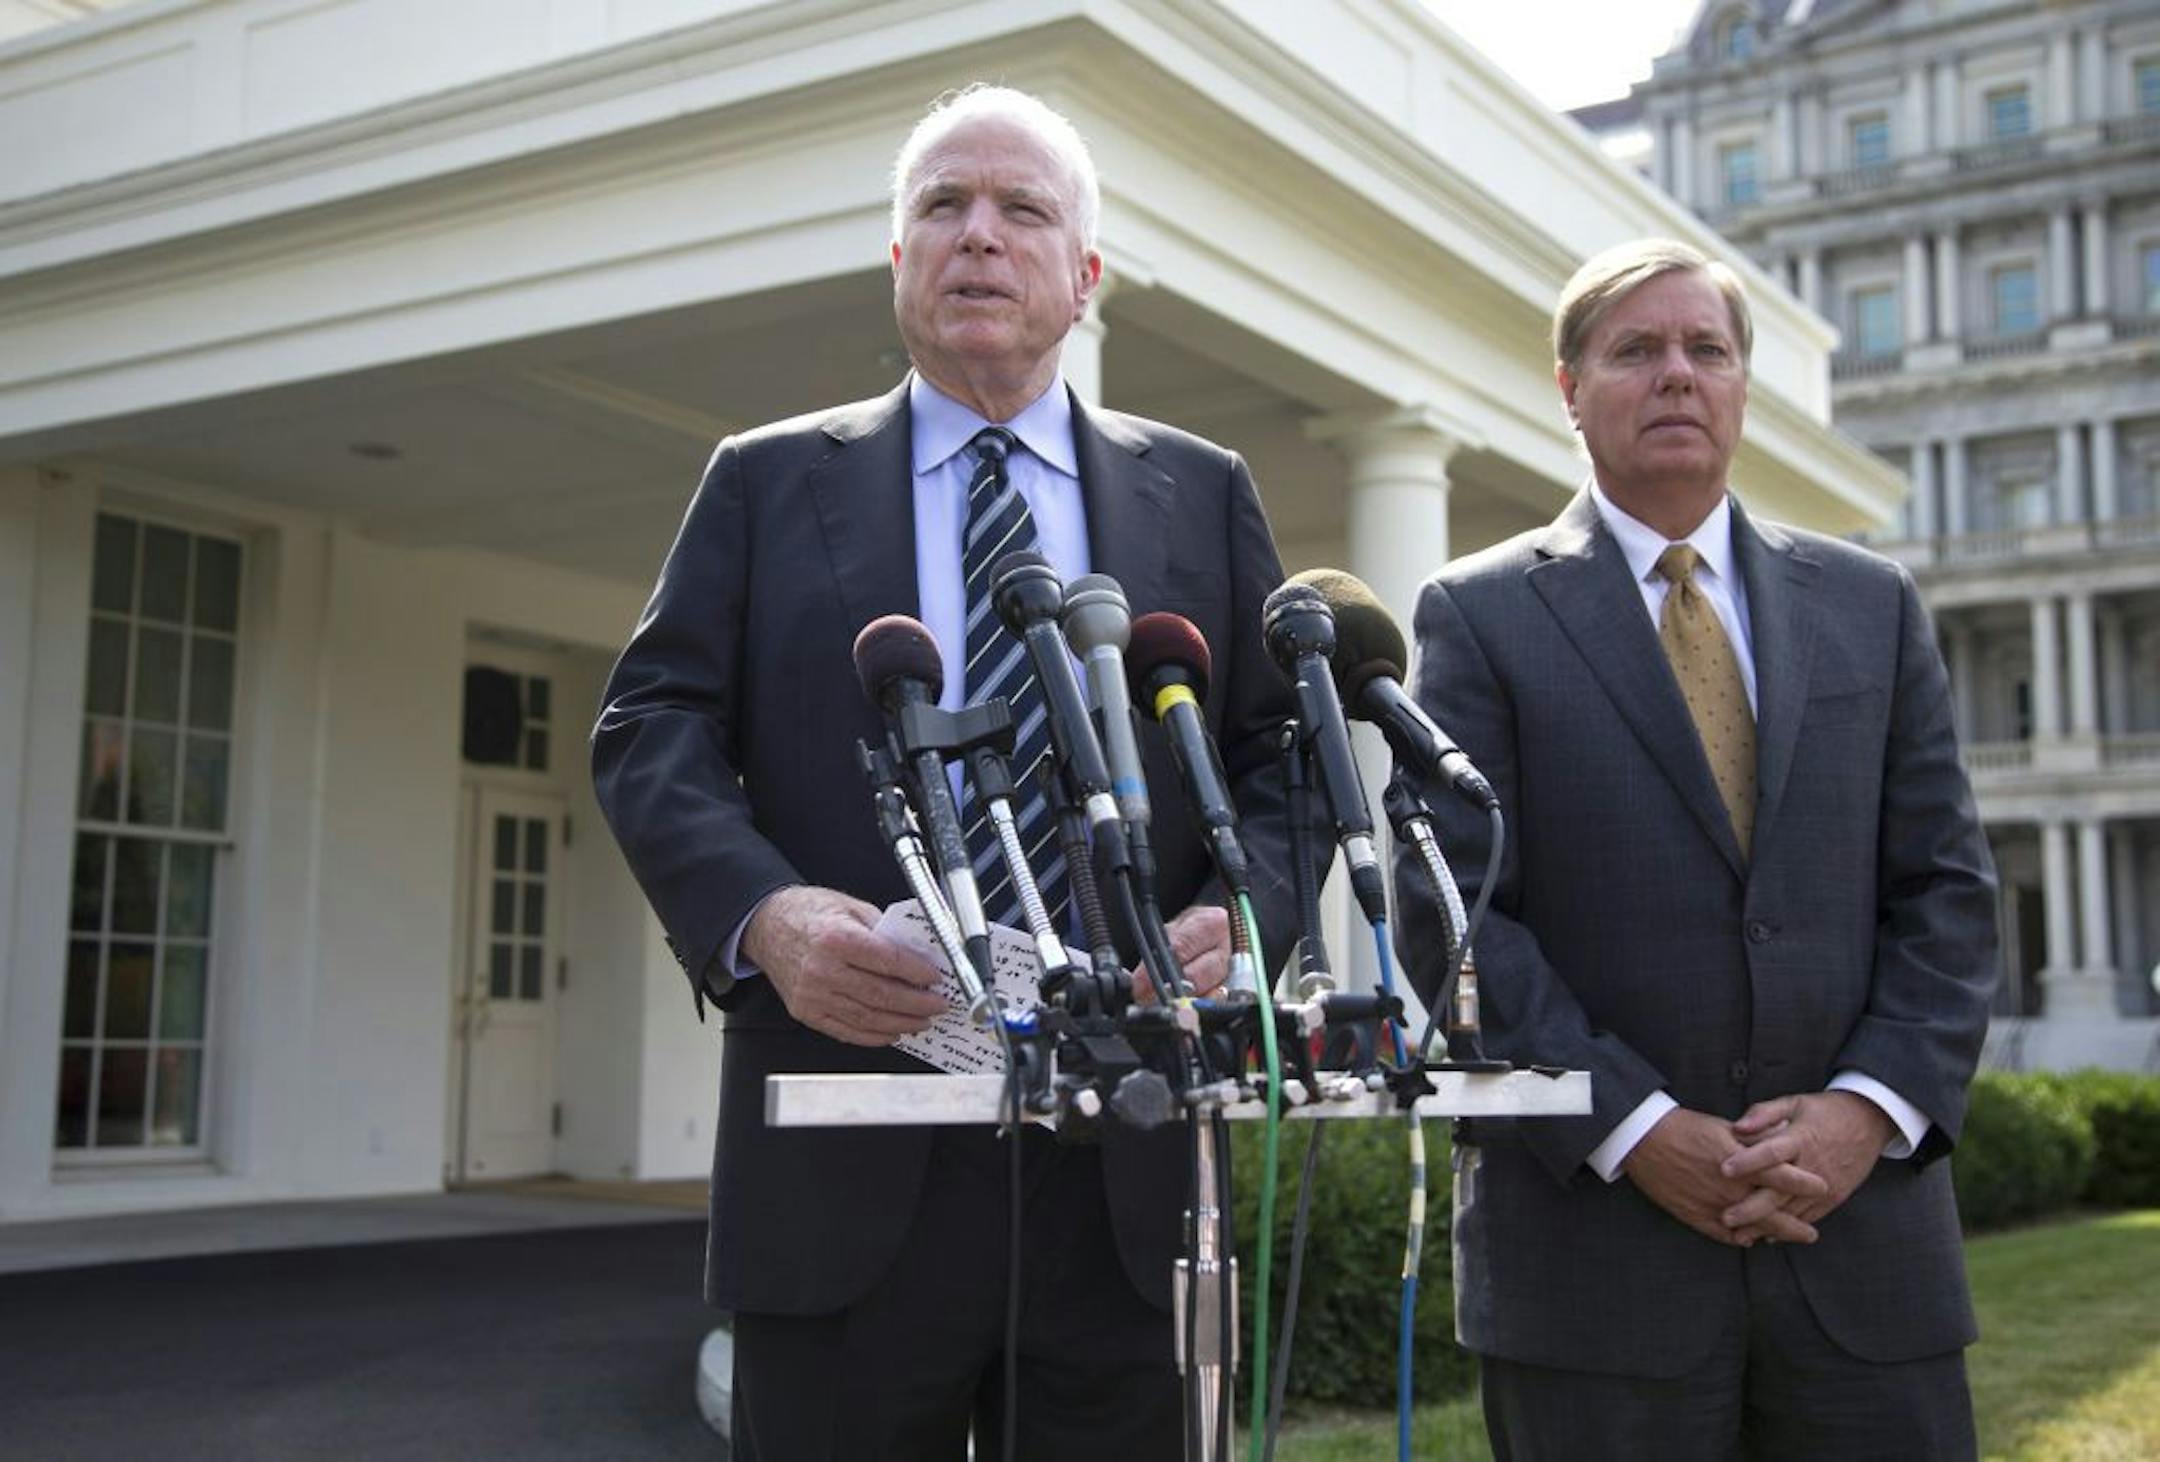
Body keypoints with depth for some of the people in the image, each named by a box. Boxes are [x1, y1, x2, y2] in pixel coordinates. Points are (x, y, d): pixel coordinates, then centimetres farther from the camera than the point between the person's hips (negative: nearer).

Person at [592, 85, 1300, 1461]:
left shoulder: (1204, 494, 14)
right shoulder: (765, 483, 11)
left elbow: (1284, 753, 11)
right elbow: (650, 731, 4)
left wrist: (1237, 914, -10)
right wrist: (762, 913, -15)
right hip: (845, 1161, -1)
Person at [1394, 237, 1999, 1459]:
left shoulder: (1874, 606, 12)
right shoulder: (1480, 615, 2)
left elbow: (1949, 887, 8)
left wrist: (1871, 1104, -7)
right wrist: (1633, 1128, -13)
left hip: (1865, 1220, 3)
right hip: (1595, 1239, -2)